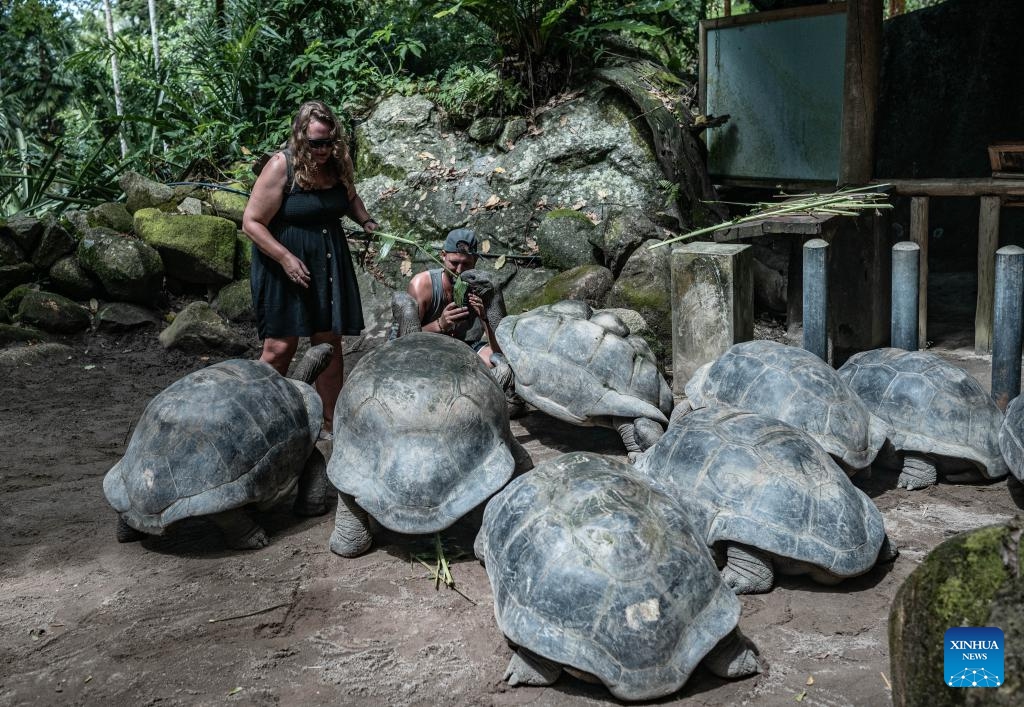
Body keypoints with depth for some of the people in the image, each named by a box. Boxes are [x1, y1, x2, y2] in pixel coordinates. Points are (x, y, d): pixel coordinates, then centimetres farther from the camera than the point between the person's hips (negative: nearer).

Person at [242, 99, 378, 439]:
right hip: (286, 266, -5)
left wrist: (366, 222, 4)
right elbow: (251, 223, -14)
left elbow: (350, 198, 24)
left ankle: (330, 424, 18)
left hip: (328, 267, 6)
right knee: (280, 347, -6)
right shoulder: (281, 167, -15)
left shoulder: (337, 164, 2)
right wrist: (286, 258, -22)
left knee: (330, 344, 8)